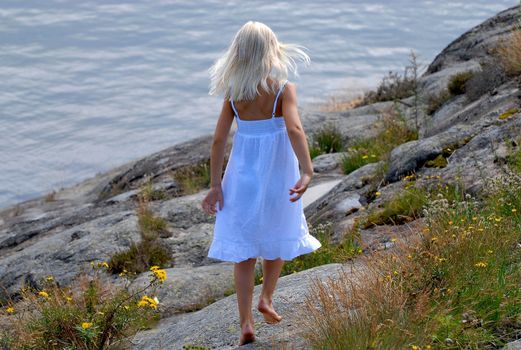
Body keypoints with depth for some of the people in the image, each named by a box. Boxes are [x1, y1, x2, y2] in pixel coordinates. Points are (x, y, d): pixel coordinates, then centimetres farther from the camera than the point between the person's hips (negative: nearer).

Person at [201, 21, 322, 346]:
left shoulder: (233, 93, -4)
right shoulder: (284, 89, -13)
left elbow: (219, 139, -7)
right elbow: (294, 129, -28)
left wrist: (215, 185, -4)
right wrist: (307, 172, -35)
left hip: (243, 175, 2)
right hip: (277, 175, -2)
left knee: (244, 249, 9)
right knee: (279, 238, 25)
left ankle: (246, 323, 6)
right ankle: (266, 298, 18)